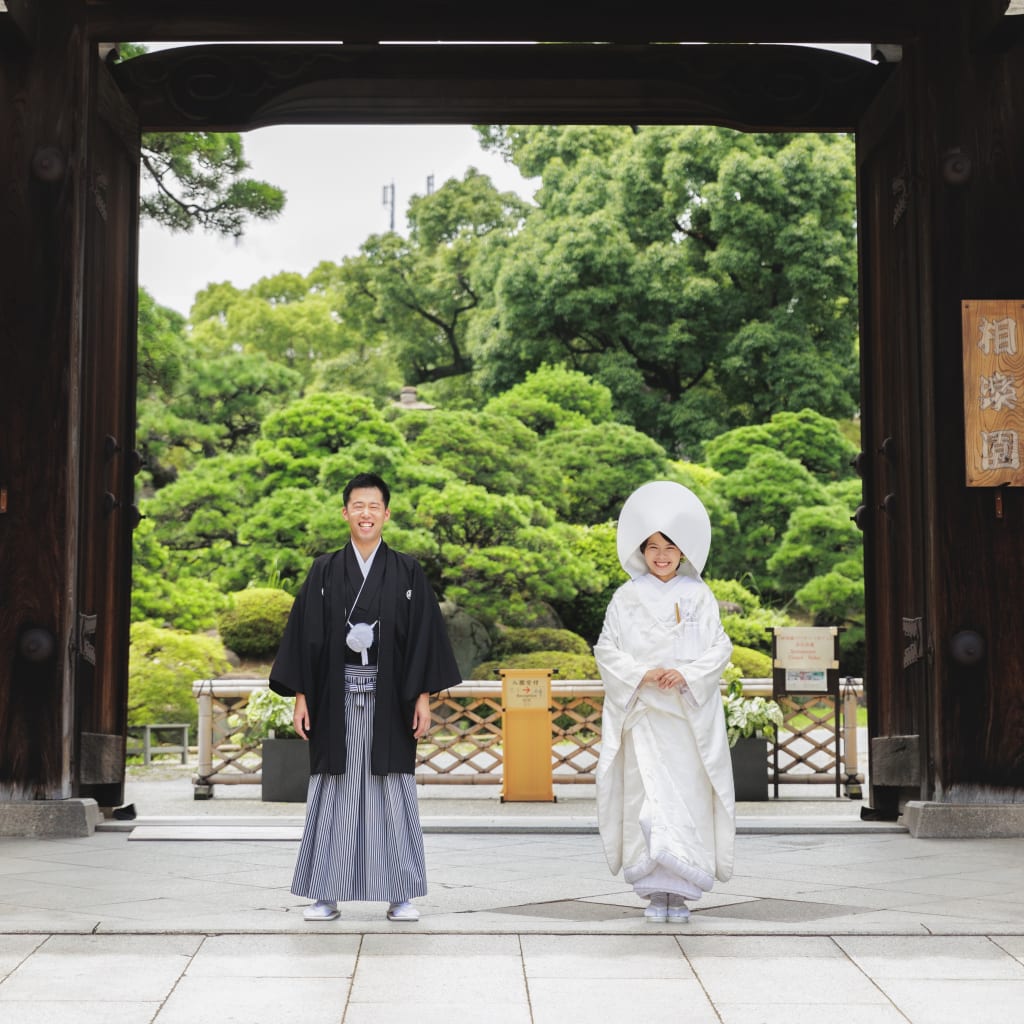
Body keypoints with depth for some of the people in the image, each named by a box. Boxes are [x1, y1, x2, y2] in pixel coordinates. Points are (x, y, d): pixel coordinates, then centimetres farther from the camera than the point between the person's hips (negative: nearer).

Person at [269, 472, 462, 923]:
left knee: (392, 792, 2)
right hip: (337, 696, 1)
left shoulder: (408, 572, 4)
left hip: (389, 697, 0)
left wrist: (423, 696, -3)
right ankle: (326, 894, 10)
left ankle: (399, 895, 10)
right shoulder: (324, 572, 6)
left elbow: (424, 635, 3)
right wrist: (300, 695, -1)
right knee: (334, 792, 3)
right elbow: (305, 634, 5)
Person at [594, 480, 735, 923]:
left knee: (688, 799, -1)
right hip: (642, 714, 0)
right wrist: (641, 674, -13)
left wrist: (687, 674, -14)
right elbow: (606, 650, 3)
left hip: (689, 714, 0)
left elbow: (719, 648, 3)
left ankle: (681, 891, 7)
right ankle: (656, 891, -1)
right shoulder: (627, 597, 6)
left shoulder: (699, 595, 6)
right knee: (647, 798, -7)